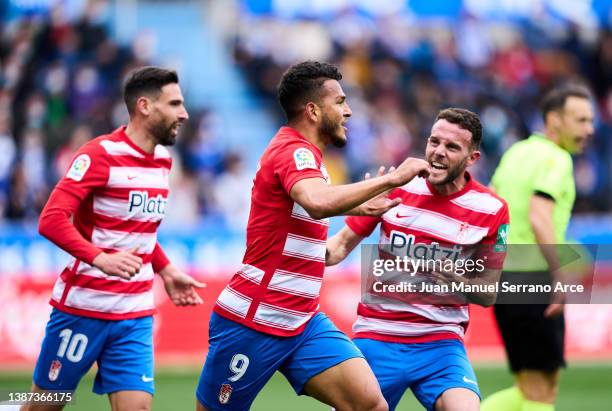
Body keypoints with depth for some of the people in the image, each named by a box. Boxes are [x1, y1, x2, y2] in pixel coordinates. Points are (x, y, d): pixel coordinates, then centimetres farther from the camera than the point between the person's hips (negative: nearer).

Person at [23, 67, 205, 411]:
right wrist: (101, 259, -33)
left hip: (135, 316, 6)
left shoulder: (163, 160, 10)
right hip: (83, 308, -6)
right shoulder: (100, 155, -12)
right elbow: (52, 219, -21)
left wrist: (166, 271, 17)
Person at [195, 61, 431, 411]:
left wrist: (359, 206, 27)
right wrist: (392, 178, -32)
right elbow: (319, 203, -39)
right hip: (252, 325, -9)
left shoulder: (303, 154, 14)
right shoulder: (294, 151, -16)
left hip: (304, 324, 9)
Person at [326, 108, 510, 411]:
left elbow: (487, 294, 3)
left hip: (440, 341, -1)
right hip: (376, 337, 2)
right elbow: (342, 244, 7)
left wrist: (458, 281, -19)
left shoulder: (491, 210, -4)